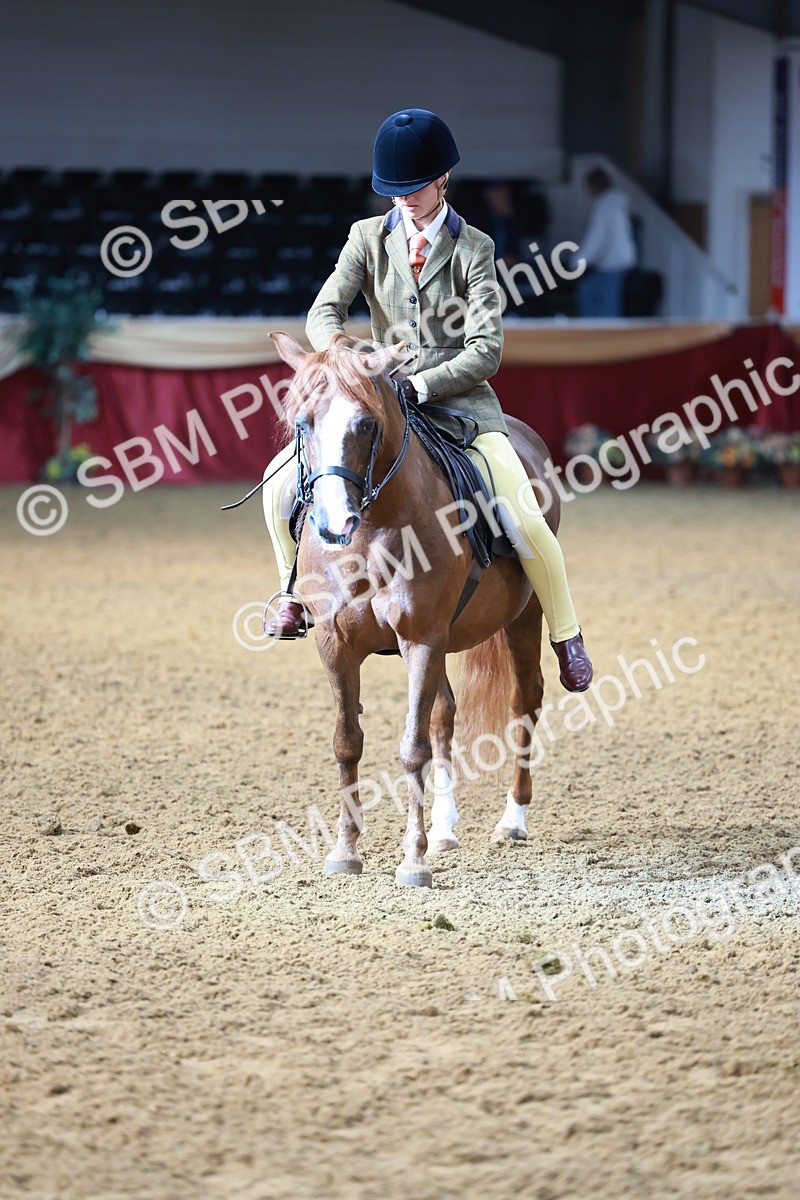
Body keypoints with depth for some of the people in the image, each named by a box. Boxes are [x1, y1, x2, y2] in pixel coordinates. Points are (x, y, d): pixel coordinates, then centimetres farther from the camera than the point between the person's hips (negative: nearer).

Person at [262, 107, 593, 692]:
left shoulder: (473, 249, -5)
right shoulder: (369, 238, 3)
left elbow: (486, 351, -11)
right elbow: (324, 313, -5)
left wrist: (420, 384, -24)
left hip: (461, 400, -3)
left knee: (523, 519, -21)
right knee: (282, 480, -15)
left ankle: (568, 637, 0)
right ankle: (298, 589, 11)